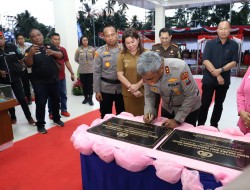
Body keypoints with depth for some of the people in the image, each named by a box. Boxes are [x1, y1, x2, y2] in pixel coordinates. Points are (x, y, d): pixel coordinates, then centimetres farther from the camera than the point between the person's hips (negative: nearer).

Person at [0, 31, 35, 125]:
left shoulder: (13, 47, -4)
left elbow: (21, 59, 6)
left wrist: (19, 66, -3)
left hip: (15, 78, -1)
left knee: (21, 98, 2)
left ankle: (29, 117, 13)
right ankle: (13, 117, 30)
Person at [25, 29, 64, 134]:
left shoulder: (50, 46, 3)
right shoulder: (30, 50, -4)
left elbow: (61, 55, -7)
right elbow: (28, 64, -18)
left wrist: (53, 52, -28)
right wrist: (30, 53, -37)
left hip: (54, 79, 3)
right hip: (39, 82, -3)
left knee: (56, 100, 14)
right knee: (40, 103, -2)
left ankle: (56, 118, 32)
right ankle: (40, 124, 11)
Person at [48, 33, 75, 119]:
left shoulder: (63, 49, 5)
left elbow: (67, 62, 10)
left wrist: (72, 73, 9)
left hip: (62, 76, 4)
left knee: (63, 94, 11)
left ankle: (64, 110, 25)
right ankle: (51, 112, 19)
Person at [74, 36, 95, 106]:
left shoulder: (92, 49, -3)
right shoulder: (78, 50, -2)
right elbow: (76, 59, 10)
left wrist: (91, 63, 3)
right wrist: (81, 63, 7)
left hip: (91, 70, -1)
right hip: (82, 71, 1)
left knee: (90, 85, 3)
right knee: (84, 85, 11)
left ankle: (90, 99, 14)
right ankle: (86, 98, 26)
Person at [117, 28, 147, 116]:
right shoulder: (122, 55, 3)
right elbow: (120, 75, 0)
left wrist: (138, 85, -14)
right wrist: (131, 88, -9)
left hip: (144, 92, -1)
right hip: (128, 94, 1)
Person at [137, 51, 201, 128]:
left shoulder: (179, 68, -36)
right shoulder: (148, 74, -21)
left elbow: (191, 95, -28)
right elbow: (149, 96, -8)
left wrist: (177, 120, -25)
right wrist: (149, 112, -26)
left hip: (188, 108, -4)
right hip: (167, 108, 4)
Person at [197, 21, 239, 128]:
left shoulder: (234, 45, 3)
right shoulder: (210, 43, -2)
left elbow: (234, 62, -3)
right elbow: (205, 60, -11)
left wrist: (220, 70, -20)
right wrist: (216, 75, -17)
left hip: (224, 80, 2)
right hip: (209, 79, -2)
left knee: (219, 104, 12)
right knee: (205, 103, 1)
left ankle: (214, 125, 26)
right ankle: (200, 125, 14)